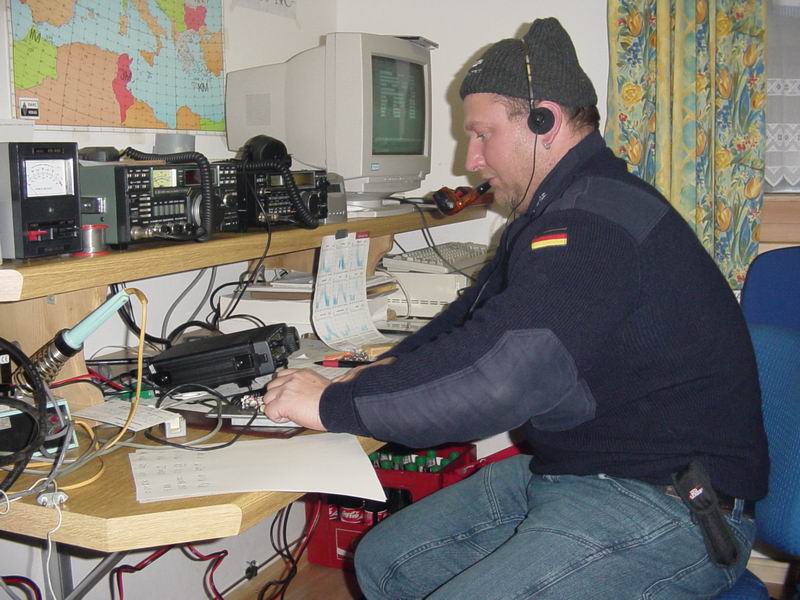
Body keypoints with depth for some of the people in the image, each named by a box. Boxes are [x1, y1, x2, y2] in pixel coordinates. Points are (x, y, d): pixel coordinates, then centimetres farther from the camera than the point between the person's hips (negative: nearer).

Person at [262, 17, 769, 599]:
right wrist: (383, 369, 3)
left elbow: (498, 374, -32)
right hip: (568, 471, 10)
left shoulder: (596, 222, -23)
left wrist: (335, 403, -21)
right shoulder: (566, 211, 15)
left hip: (665, 508, -10)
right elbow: (477, 313, 21)